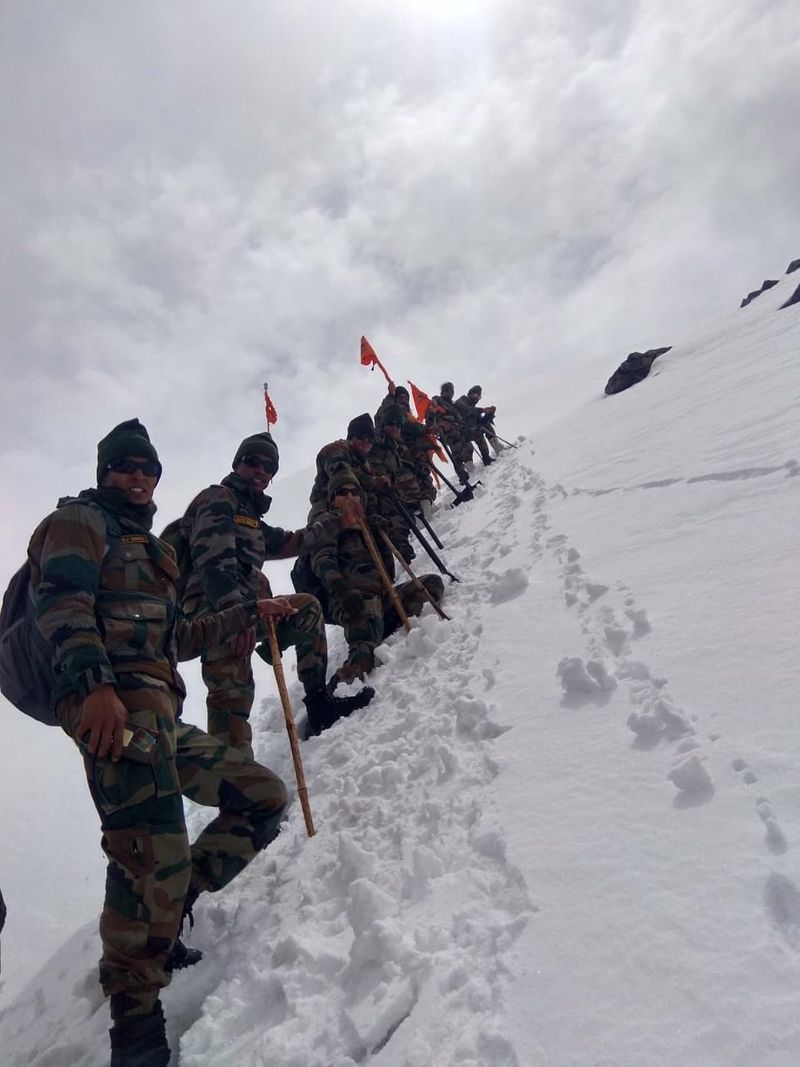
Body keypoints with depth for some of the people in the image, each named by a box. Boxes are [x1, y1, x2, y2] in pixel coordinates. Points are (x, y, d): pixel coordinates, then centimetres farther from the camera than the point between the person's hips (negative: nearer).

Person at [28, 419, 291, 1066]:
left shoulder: (146, 547, 32)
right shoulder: (80, 520, 6)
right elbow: (62, 601, -13)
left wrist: (249, 614, 33)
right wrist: (95, 683, -29)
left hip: (160, 714, 9)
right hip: (114, 706, -9)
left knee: (266, 797, 8)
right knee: (155, 854, -22)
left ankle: (159, 923, 7)